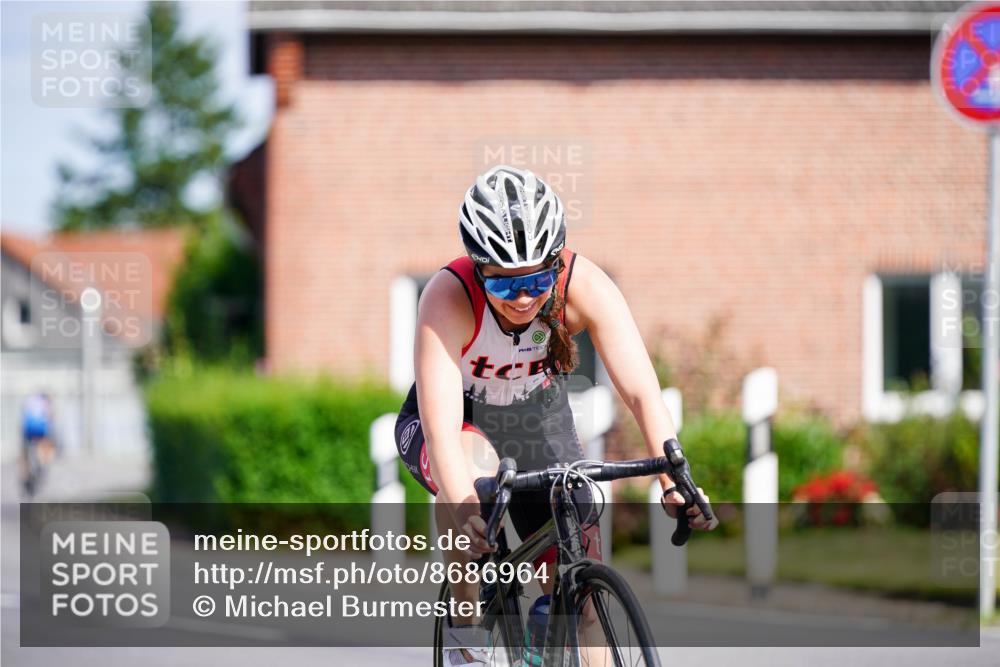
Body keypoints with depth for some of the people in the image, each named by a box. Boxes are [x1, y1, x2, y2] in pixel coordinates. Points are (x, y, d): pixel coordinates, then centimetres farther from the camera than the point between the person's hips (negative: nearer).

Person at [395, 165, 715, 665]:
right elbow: (443, 429, -44)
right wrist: (465, 511, -61)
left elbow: (642, 394, -34)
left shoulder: (585, 286, -28)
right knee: (473, 471, -38)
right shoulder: (449, 297, -35)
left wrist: (674, 480, -50)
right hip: (461, 426, -3)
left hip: (540, 424, 3)